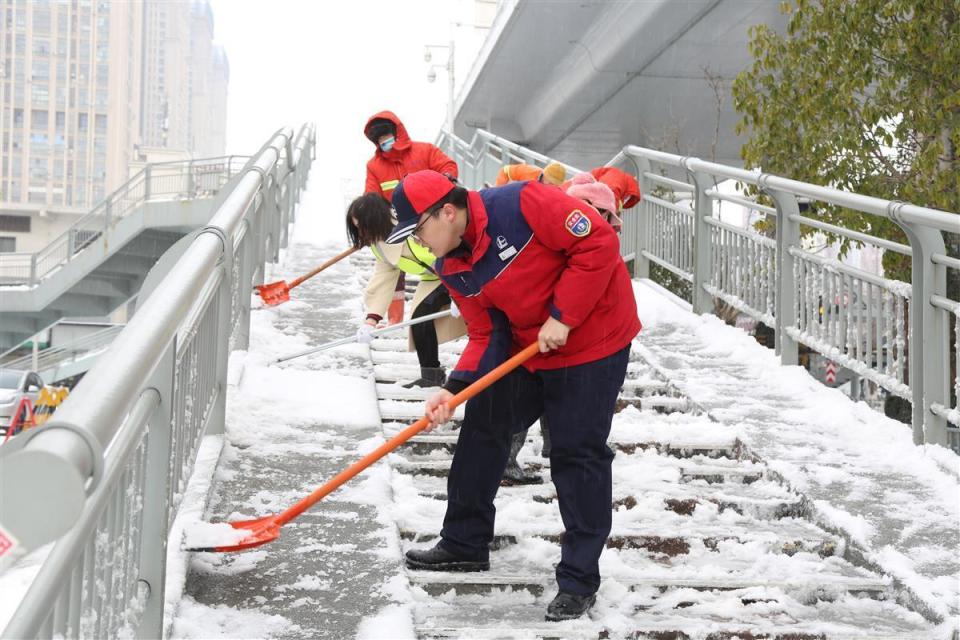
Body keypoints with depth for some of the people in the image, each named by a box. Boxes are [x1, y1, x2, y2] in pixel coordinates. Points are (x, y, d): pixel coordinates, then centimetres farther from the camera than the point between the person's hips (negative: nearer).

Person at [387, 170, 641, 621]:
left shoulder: (518, 205, -26)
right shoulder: (452, 270, -2)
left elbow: (598, 243, -25)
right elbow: (486, 335, -1)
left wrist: (562, 317, -24)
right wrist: (454, 388, -17)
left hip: (592, 340, -8)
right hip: (526, 345, 8)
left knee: (577, 453, -5)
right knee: (482, 426, 12)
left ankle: (579, 580, 6)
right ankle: (465, 544, 28)